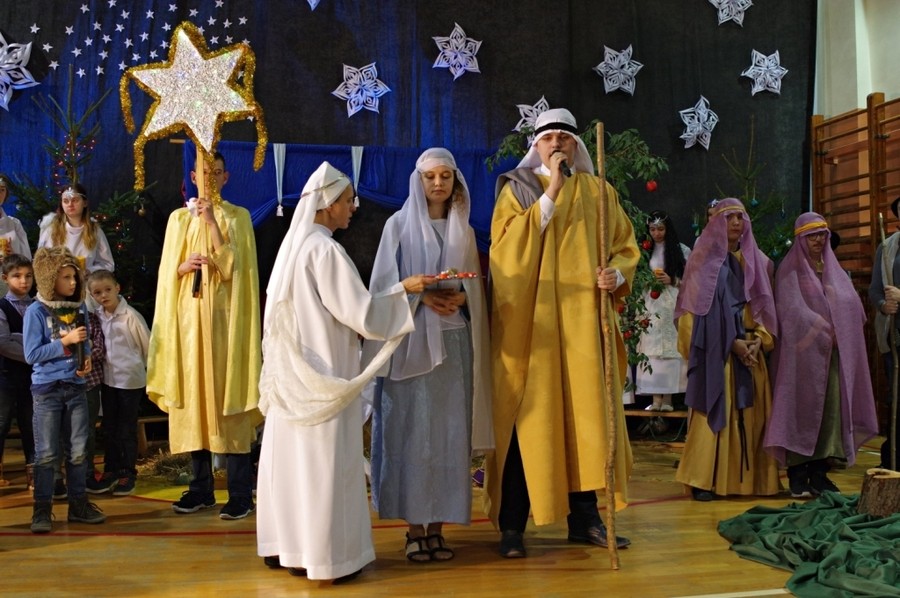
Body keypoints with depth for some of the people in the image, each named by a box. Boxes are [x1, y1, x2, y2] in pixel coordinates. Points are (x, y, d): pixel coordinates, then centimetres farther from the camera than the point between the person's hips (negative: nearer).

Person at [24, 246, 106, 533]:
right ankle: (42, 509, 9)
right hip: (47, 389, -4)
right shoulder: (36, 311, -10)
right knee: (47, 453, 1)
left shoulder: (80, 308, 5)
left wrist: (87, 358, -6)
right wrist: (66, 341, -18)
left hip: (76, 387, 4)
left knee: (78, 450, 9)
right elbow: (31, 354, -13)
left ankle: (79, 504, 19)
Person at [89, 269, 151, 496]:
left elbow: (147, 344, -7)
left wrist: (147, 370, 2)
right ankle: (111, 470, 26)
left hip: (130, 379, -6)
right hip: (108, 378, 6)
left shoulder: (130, 315, -14)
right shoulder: (97, 316, 3)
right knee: (109, 427, 14)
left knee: (127, 429, 3)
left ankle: (128, 474, 14)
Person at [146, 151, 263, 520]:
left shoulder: (238, 217, 5)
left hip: (223, 315, -3)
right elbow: (168, 271, 10)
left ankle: (241, 492, -4)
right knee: (193, 393, 3)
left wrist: (212, 221, -13)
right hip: (188, 314, 3)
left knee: (226, 394, -7)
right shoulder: (179, 218, 14)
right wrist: (184, 266, -11)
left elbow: (232, 266, -8)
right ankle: (201, 488, 13)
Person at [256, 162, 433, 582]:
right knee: (322, 462, -1)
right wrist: (403, 290, -8)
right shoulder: (326, 251, -17)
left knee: (293, 456, 12)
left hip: (292, 373, 9)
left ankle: (287, 545, 22)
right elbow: (360, 312, -18)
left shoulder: (294, 245, 10)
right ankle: (325, 555, 7)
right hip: (323, 373, -9)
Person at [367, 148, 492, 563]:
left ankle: (437, 527, 9)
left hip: (455, 342, 3)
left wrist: (461, 297, -11)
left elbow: (477, 287, 11)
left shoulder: (464, 231, 14)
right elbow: (384, 284, -1)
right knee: (413, 431, -4)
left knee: (449, 433, 2)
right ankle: (415, 529, 3)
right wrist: (420, 297, -18)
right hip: (412, 341, -3)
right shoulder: (399, 224, 5)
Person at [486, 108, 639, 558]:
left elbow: (625, 246, 14)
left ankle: (584, 518, 16)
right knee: (527, 419, -3)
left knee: (586, 415, 5)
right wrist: (550, 196, -13)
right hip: (530, 321, -3)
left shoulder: (599, 193, 14)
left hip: (583, 319, 3)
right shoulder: (516, 190, 5)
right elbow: (505, 245, -11)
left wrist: (617, 273, -8)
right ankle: (511, 526, 5)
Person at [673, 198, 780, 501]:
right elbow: (704, 308, -8)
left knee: (752, 413, 3)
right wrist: (732, 342, -16)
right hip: (716, 349, -5)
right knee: (714, 411, -9)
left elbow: (763, 304, 11)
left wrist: (759, 338, -6)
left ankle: (748, 478, 11)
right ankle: (703, 480, -6)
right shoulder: (705, 259, 0)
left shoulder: (755, 260, 15)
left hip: (751, 347, 5)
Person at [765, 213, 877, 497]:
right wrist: (826, 330, -11)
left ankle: (819, 472, 3)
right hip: (804, 349, -5)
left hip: (833, 351, 5)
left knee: (831, 408, -2)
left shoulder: (833, 269, 18)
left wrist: (837, 332, -9)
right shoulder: (790, 269, 2)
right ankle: (797, 475, -3)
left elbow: (853, 305, 9)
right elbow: (793, 308, -10)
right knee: (803, 407, -7)